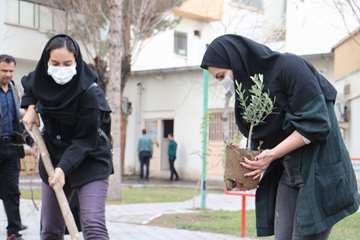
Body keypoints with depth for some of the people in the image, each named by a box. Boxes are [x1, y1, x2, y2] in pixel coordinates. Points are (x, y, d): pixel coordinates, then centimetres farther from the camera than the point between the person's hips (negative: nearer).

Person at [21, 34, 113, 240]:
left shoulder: (89, 94, -24)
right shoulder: (42, 80, -6)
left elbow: (85, 140, -22)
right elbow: (28, 86, 20)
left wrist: (63, 167, -33)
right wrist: (31, 107, 3)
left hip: (90, 162, -6)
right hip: (53, 159, 6)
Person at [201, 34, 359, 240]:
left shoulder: (288, 67, -15)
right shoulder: (248, 88, 9)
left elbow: (316, 122, -19)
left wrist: (273, 154, -19)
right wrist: (252, 166, -4)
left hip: (319, 168, -7)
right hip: (287, 173, 7)